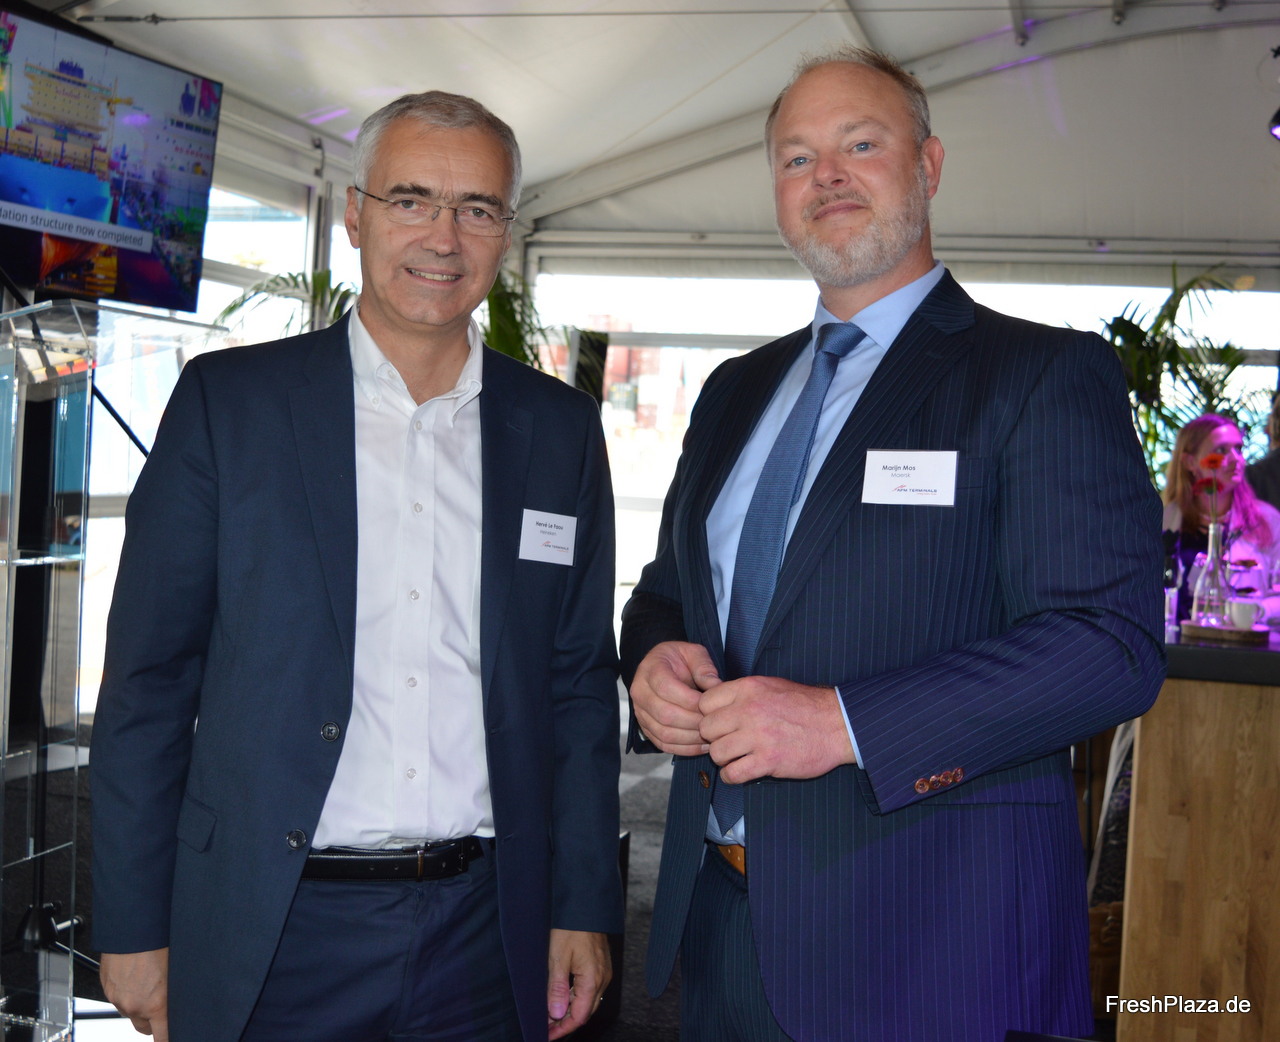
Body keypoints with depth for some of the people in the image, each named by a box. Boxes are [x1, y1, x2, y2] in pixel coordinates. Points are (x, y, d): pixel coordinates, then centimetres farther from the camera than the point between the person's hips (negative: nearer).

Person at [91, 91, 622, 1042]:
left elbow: (581, 685, 8)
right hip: (271, 936, -1)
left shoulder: (562, 429, 5)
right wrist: (134, 926, -2)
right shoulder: (226, 399, -2)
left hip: (485, 935, 2)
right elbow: (150, 677, -1)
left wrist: (584, 911, 5)